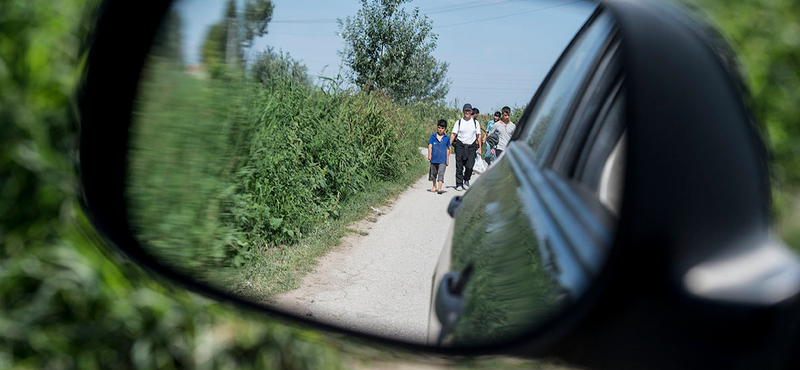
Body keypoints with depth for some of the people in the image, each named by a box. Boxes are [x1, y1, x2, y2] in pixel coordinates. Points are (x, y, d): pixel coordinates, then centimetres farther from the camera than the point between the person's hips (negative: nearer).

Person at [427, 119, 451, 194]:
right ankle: (434, 186, 32)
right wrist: (429, 154, -15)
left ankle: (439, 188, -15)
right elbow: (430, 145, -2)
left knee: (441, 173, -13)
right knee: (433, 173, 15)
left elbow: (448, 149, 8)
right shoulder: (433, 136, 3)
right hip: (434, 159, 2)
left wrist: (447, 159, 9)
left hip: (443, 160, -2)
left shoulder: (447, 138, 2)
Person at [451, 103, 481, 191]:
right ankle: (459, 184, 8)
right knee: (459, 166, -1)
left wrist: (480, 147, 6)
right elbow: (453, 134, 3)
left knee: (469, 166, -8)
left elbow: (478, 135, 11)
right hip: (460, 145, 0)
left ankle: (466, 180, 18)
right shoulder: (458, 122, 5)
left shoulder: (475, 122, 9)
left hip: (471, 146, 0)